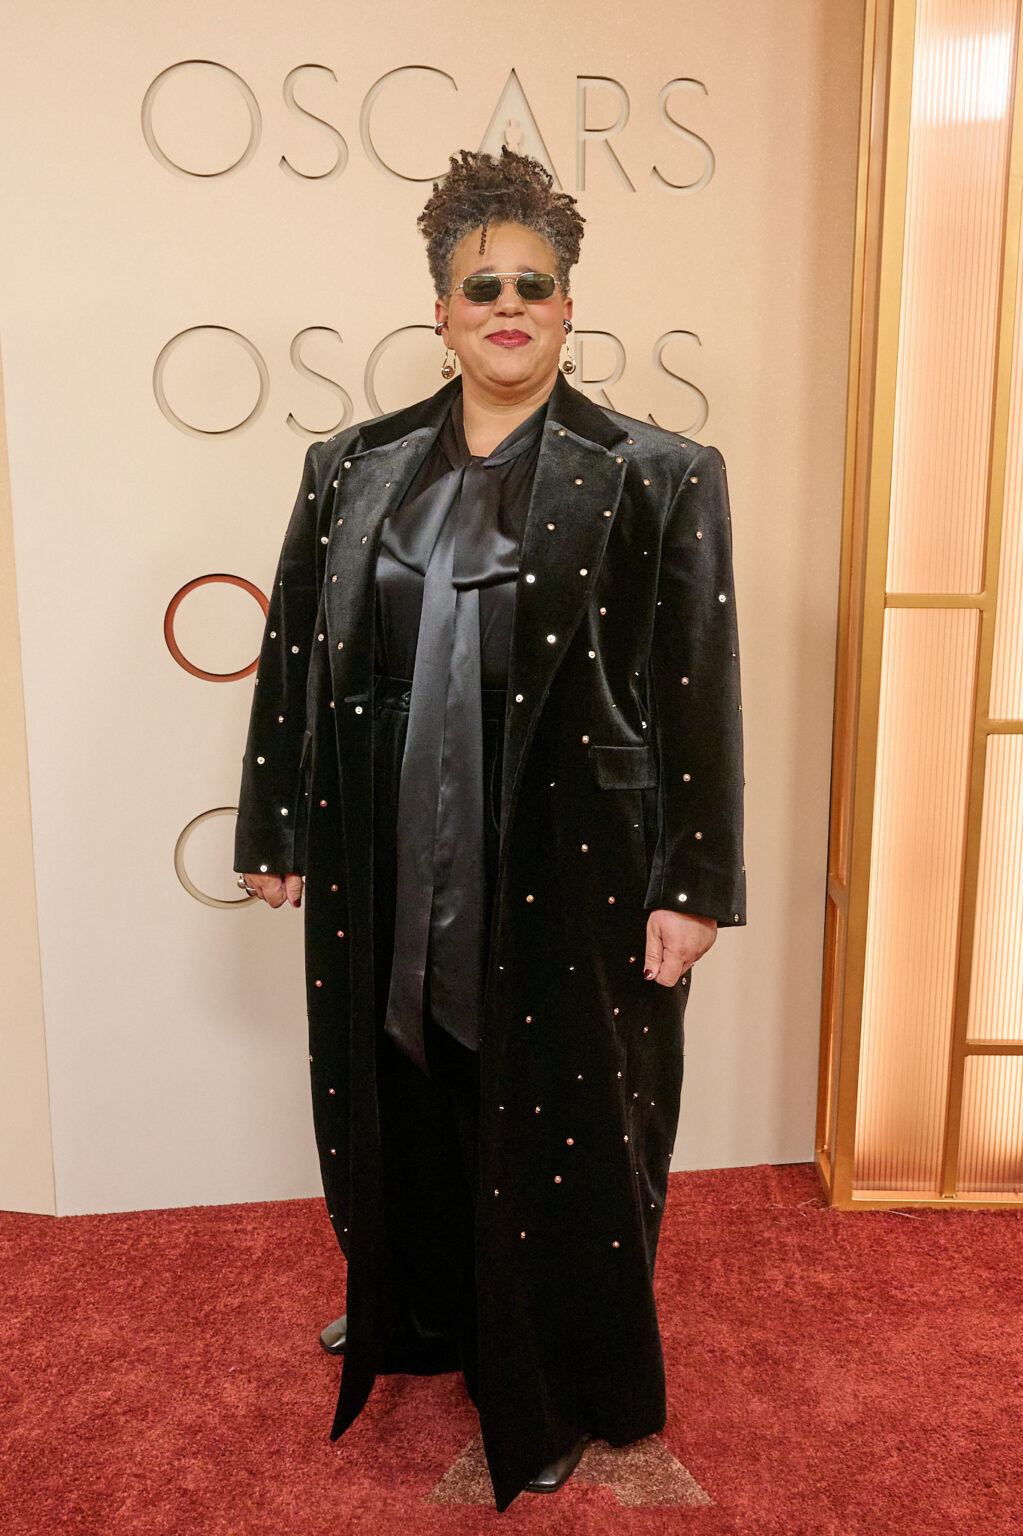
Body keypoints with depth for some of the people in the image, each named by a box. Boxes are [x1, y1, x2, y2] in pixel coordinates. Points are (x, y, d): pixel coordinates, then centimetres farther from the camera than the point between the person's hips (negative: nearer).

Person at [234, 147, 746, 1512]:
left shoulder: (657, 477, -4)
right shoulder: (354, 470, 6)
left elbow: (698, 692, -7)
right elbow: (296, 657, 8)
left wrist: (691, 887, -9)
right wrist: (280, 835, 9)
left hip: (570, 876, -3)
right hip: (390, 873, 4)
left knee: (556, 1124, 11)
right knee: (400, 1103, 20)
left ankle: (551, 1395, 37)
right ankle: (413, 1314, 50)